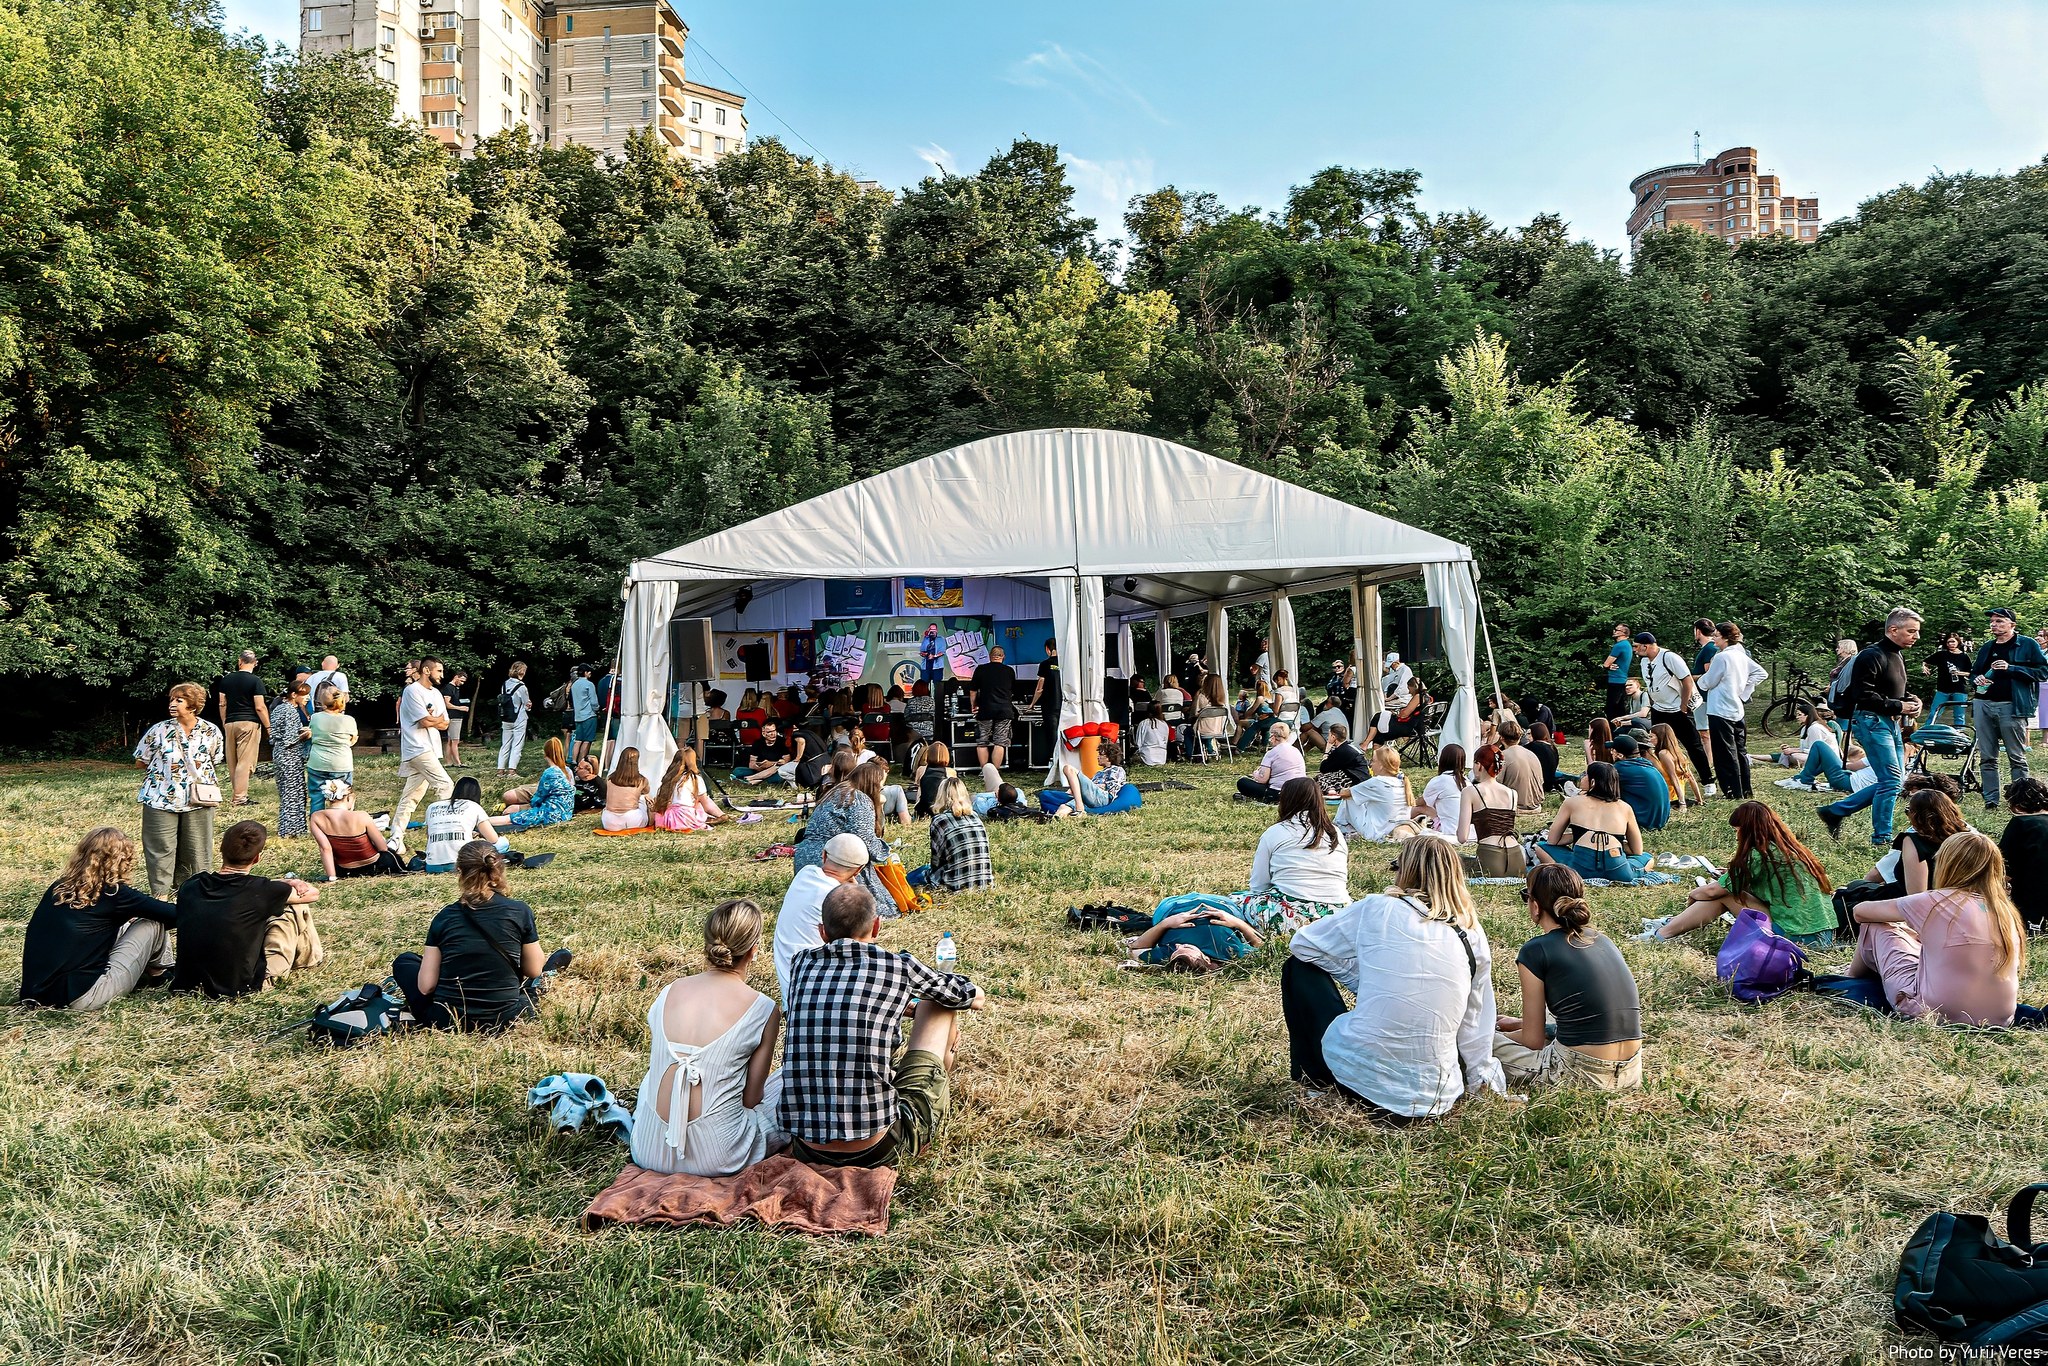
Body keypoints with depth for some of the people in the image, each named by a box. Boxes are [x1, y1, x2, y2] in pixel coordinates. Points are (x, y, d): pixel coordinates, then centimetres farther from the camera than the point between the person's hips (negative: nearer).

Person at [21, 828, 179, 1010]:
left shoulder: (58, 888, 10)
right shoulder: (112, 893, -6)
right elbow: (172, 914, -2)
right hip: (82, 998, -7)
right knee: (153, 923, 6)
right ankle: (159, 974, 27)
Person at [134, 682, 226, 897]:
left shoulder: (211, 732, 0)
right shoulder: (159, 730, -4)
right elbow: (140, 762, 6)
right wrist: (163, 767, 1)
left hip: (198, 801, 1)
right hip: (161, 799, -1)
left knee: (197, 850, 8)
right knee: (161, 848, 2)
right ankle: (159, 894, 12)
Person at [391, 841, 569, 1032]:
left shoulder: (444, 916, -2)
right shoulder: (520, 912, -5)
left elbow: (425, 986, -2)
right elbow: (533, 970, 6)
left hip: (445, 1022, -1)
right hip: (503, 1021, 1)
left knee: (404, 961, 25)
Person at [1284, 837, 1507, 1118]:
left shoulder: (1378, 909, -3)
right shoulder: (1473, 936, 5)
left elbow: (1302, 944, 8)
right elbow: (1476, 1021, 12)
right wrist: (1481, 1079, 26)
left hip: (1360, 1073, -4)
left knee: (1300, 967, 17)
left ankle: (1316, 1080, 18)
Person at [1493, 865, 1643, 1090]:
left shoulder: (1536, 951, -7)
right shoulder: (1601, 939, 12)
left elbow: (1533, 1040, -2)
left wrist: (1511, 1029, 19)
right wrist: (1521, 1022, 32)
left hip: (1584, 1075, -8)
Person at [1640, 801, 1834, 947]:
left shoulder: (1760, 855, -12)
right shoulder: (1790, 848, 11)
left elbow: (1712, 891, -3)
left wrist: (1692, 895, 15)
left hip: (1798, 937, -8)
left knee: (1724, 894, -1)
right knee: (1728, 888, 11)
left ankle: (1661, 934, 6)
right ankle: (1673, 923, 23)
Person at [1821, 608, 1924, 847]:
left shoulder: (1898, 655, 15)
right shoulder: (1872, 656, -16)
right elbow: (1863, 696, -22)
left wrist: (1911, 700, 6)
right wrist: (1898, 706, -18)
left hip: (1890, 723, 10)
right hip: (1871, 721, -10)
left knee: (1893, 781, 11)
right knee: (1891, 780, -10)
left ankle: (1835, 811, 16)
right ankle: (1881, 838, 1)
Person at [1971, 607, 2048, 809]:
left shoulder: (2027, 644, 1)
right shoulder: (1986, 648, 17)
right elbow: (1973, 673, 27)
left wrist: (2011, 668, -16)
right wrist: (1976, 679, 3)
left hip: (2011, 707, -5)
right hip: (1983, 705, 5)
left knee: (2017, 758, 0)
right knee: (1987, 758, 6)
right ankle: (1991, 800, 10)